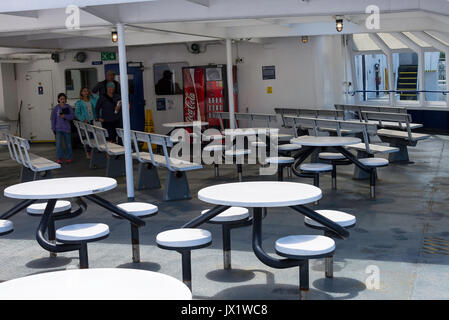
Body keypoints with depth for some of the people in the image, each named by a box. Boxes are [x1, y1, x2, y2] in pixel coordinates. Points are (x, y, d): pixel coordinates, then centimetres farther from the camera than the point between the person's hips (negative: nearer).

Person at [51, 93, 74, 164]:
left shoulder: (68, 107, 2)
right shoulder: (56, 108, 2)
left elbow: (72, 116, -4)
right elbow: (53, 118, 4)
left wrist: (65, 116, -19)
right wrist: (53, 128, 1)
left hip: (67, 128, 1)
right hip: (58, 128, -1)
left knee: (68, 143, 7)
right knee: (58, 143, -10)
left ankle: (68, 158, 19)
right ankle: (59, 158, -5)